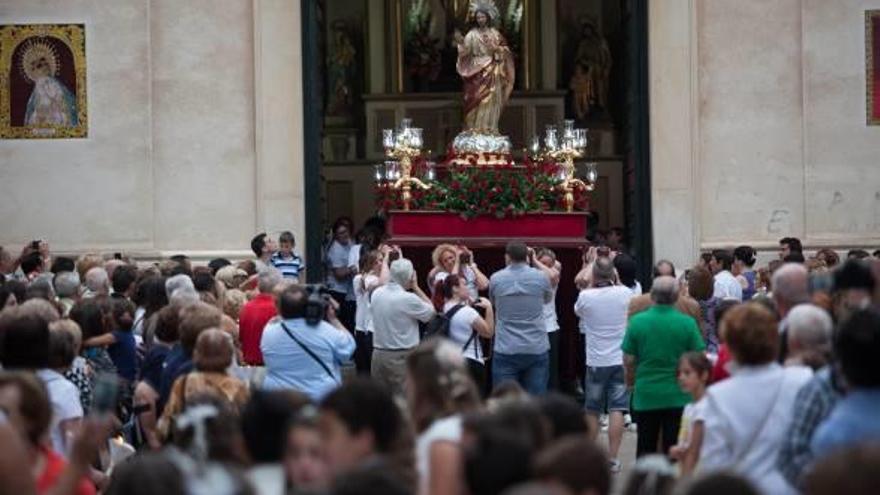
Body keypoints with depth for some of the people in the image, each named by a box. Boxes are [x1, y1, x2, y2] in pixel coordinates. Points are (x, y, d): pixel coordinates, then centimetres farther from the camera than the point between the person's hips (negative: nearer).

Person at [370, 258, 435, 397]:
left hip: (378, 353, 6)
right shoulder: (408, 299, -18)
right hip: (402, 357, -6)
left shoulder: (376, 294, 1)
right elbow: (431, 311, -4)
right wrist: (415, 287, 0)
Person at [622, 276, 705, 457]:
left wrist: (630, 382, 17)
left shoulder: (637, 321, -7)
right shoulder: (687, 323, -10)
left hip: (645, 395, 1)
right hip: (678, 396, -1)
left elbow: (628, 360, -3)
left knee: (645, 449, 13)